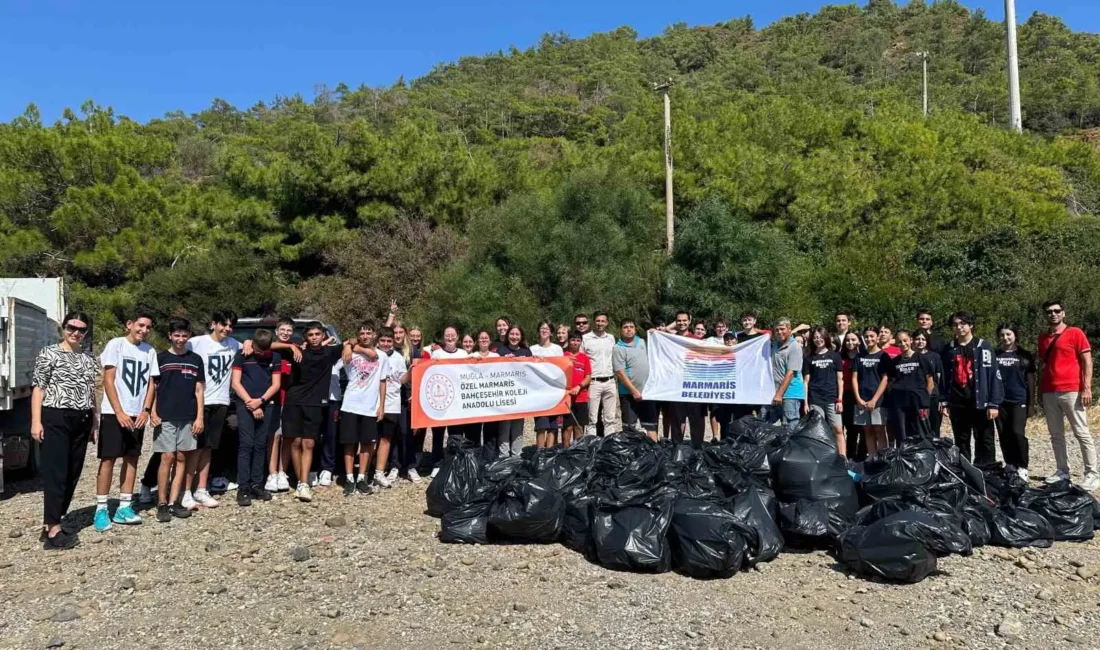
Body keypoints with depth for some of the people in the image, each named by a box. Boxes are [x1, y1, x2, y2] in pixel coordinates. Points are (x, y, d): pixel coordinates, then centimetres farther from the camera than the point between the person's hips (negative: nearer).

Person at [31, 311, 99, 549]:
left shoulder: (88, 359, 14)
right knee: (56, 474, -7)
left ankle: (50, 525, 17)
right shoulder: (49, 353, -2)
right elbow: (38, 388, -6)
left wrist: (95, 421, 14)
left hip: (81, 422, 6)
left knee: (72, 475, 7)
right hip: (55, 419, -6)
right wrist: (36, 421, -13)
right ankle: (54, 532, -6)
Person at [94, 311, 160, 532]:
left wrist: (146, 410, -3)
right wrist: (119, 412, -14)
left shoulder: (150, 351, 8)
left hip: (137, 414, 5)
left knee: (132, 459, 6)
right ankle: (101, 509, 4)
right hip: (113, 412, -5)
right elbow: (108, 381, -9)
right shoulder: (116, 344, -6)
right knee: (108, 459, -3)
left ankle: (124, 507, 12)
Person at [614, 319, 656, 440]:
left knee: (651, 423, 12)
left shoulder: (642, 342, 9)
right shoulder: (618, 348, -10)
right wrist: (634, 391, -19)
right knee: (630, 426, 2)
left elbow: (650, 360, 26)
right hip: (629, 393, -6)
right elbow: (620, 373, -16)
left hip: (647, 391, 6)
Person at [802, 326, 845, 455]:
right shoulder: (809, 358, 9)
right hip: (815, 401, 1)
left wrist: (840, 400, -2)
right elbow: (806, 381, 8)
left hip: (832, 399, -1)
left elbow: (840, 379, 6)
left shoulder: (834, 356, 8)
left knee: (838, 430, -6)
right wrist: (805, 402, 1)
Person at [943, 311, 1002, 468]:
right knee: (961, 442, 12)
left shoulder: (983, 347, -3)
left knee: (984, 441, 4)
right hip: (957, 404, 4)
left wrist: (993, 403, -11)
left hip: (980, 403, -3)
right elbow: (945, 377, 10)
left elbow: (994, 375, -6)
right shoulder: (949, 349, 8)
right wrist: (945, 402, 8)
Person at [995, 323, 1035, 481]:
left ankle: (1022, 467, 0)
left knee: (1017, 432, -12)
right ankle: (1010, 464, 18)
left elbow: (1030, 381, 3)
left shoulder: (1025, 355, 3)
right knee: (1004, 435, 6)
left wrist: (1031, 403, -1)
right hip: (1000, 401, 3)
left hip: (1019, 400, -2)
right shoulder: (994, 355, 7)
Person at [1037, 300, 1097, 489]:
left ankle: (1091, 474, 1)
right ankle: (1062, 471, 13)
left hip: (1071, 391, -5)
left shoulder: (1075, 333, 0)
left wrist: (1087, 388, -11)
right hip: (1049, 393, 5)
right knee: (1056, 435, 7)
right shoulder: (1042, 338, 15)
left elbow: (1087, 361, -4)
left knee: (1082, 433, -2)